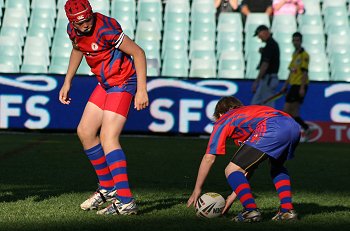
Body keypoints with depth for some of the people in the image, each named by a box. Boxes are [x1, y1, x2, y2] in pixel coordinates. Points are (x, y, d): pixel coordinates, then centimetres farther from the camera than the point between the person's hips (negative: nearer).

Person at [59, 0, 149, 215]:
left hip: (123, 83, -9)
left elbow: (138, 53, -22)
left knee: (108, 137, -19)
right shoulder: (73, 30, -2)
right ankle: (108, 188, 26)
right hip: (105, 84, 9)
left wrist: (141, 90, -26)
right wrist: (67, 82, 21)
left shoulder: (106, 28, -26)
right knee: (85, 132, 11)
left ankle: (126, 201, -25)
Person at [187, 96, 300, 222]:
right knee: (277, 167, 35)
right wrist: (233, 196, 43)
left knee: (231, 170, 4)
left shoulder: (223, 121, 25)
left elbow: (209, 158, 19)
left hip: (272, 131, -7)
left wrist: (197, 190, 27)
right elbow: (249, 168, 40)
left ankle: (251, 211, -5)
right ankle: (287, 210, 21)